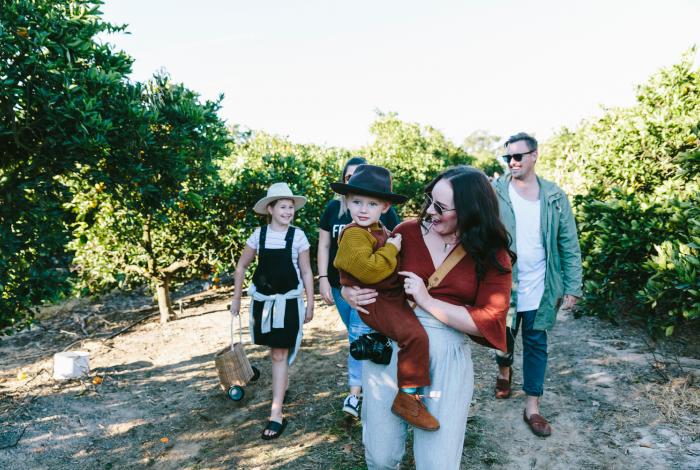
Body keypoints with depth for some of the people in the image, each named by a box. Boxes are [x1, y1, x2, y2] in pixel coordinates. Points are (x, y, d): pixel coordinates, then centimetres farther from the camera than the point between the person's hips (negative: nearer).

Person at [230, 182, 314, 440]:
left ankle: (276, 414, 0)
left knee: (280, 354, -4)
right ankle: (282, 383, 44)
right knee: (274, 349, 16)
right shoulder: (259, 234, -2)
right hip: (262, 300, 3)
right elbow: (241, 267, 8)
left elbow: (306, 272, 0)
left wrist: (310, 304, 0)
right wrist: (236, 299, 9)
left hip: (288, 301, -2)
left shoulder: (298, 236, -6)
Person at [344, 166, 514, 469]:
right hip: (390, 343, 1)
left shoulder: (493, 255, -1)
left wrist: (428, 302, -16)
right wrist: (349, 293, -12)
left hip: (448, 353, -1)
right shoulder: (407, 232, 0)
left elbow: (489, 322, -11)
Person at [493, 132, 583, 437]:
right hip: (503, 285, -1)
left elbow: (569, 245, 0)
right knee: (503, 338, 17)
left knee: (536, 344, 10)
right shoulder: (494, 193, -8)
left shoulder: (555, 197, -2)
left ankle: (532, 407, 24)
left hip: (540, 287, 1)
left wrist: (572, 287, -3)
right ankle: (504, 371, 49)